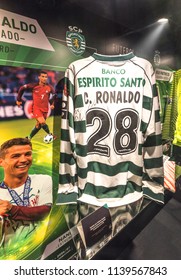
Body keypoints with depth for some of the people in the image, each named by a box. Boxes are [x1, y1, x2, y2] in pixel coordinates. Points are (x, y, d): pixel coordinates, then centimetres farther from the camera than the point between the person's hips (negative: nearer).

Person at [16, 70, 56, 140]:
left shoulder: (49, 87, -5)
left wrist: (52, 104, 9)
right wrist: (19, 100, 6)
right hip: (36, 108, -3)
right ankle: (50, 134, -1)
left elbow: (54, 94, 14)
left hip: (45, 109, 3)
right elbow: (22, 88, 2)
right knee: (42, 122, -25)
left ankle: (29, 138, 28)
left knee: (38, 125, 9)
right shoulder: (34, 85, -10)